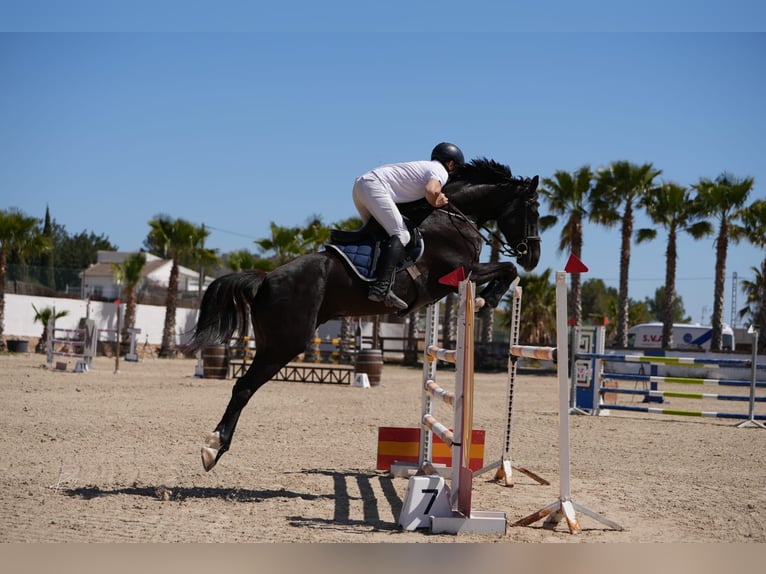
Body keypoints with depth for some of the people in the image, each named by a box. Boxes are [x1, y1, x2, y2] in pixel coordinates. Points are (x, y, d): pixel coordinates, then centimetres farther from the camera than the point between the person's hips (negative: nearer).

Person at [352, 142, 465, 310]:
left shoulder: (425, 166, 29)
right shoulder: (440, 171, 1)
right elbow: (431, 190, -20)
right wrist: (435, 203, -1)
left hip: (360, 184, 10)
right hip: (374, 185, -10)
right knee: (401, 235, -14)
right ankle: (381, 287, -29)